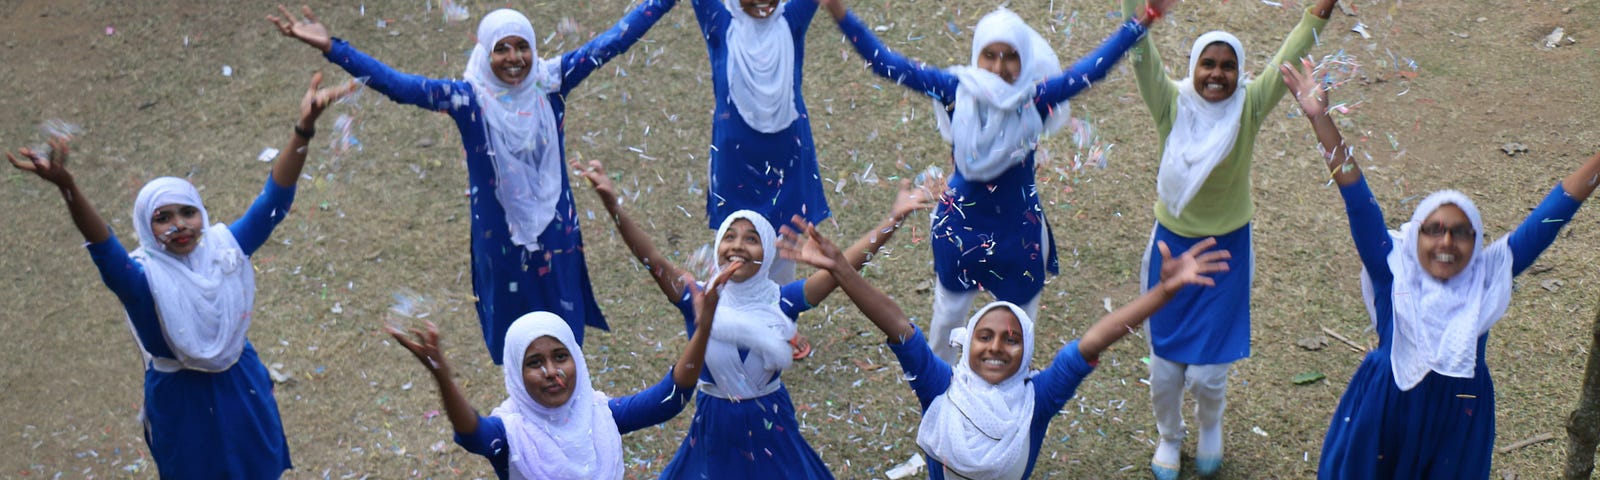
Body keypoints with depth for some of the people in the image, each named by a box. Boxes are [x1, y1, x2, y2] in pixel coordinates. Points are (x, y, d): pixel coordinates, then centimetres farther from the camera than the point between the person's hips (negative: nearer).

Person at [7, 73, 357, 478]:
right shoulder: (142, 278, -22)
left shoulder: (226, 248, -14)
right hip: (181, 399, -3)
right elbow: (104, 248, -42)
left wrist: (304, 129, -39)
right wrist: (67, 188, -62)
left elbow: (274, 199, -24)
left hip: (242, 387, 3)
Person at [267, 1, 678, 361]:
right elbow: (398, 85, -22)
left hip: (556, 231, 1)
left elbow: (613, 41, -9)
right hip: (501, 239, -1)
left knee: (565, 337, 15)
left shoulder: (551, 81, -9)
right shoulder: (468, 98, -14)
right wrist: (330, 48, -32)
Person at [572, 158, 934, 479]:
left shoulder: (782, 302, -10)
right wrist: (612, 203, -37)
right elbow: (650, 257, -23)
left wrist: (895, 218, -28)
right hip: (714, 424, 0)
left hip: (769, 423, 0)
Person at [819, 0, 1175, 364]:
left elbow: (1091, 69, -27)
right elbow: (887, 65, -22)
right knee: (947, 314, 21)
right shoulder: (957, 89, -17)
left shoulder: (1035, 97, -17)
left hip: (1018, 229, -1)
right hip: (960, 224, 1)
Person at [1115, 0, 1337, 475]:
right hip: (1171, 245, 1)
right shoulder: (1172, 103, -13)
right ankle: (1168, 437, 42)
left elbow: (1290, 57, -21)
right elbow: (1141, 53, -23)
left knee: (1207, 372, 3)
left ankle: (1210, 427, 39)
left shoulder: (1249, 107, -12)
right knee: (1164, 367, 10)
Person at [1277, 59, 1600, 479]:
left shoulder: (1489, 276, -8)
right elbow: (1359, 202, -21)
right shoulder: (1393, 270, -13)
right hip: (1383, 410, -1)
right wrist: (1320, 119, -29)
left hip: (1459, 416, 2)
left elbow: (1549, 218, -10)